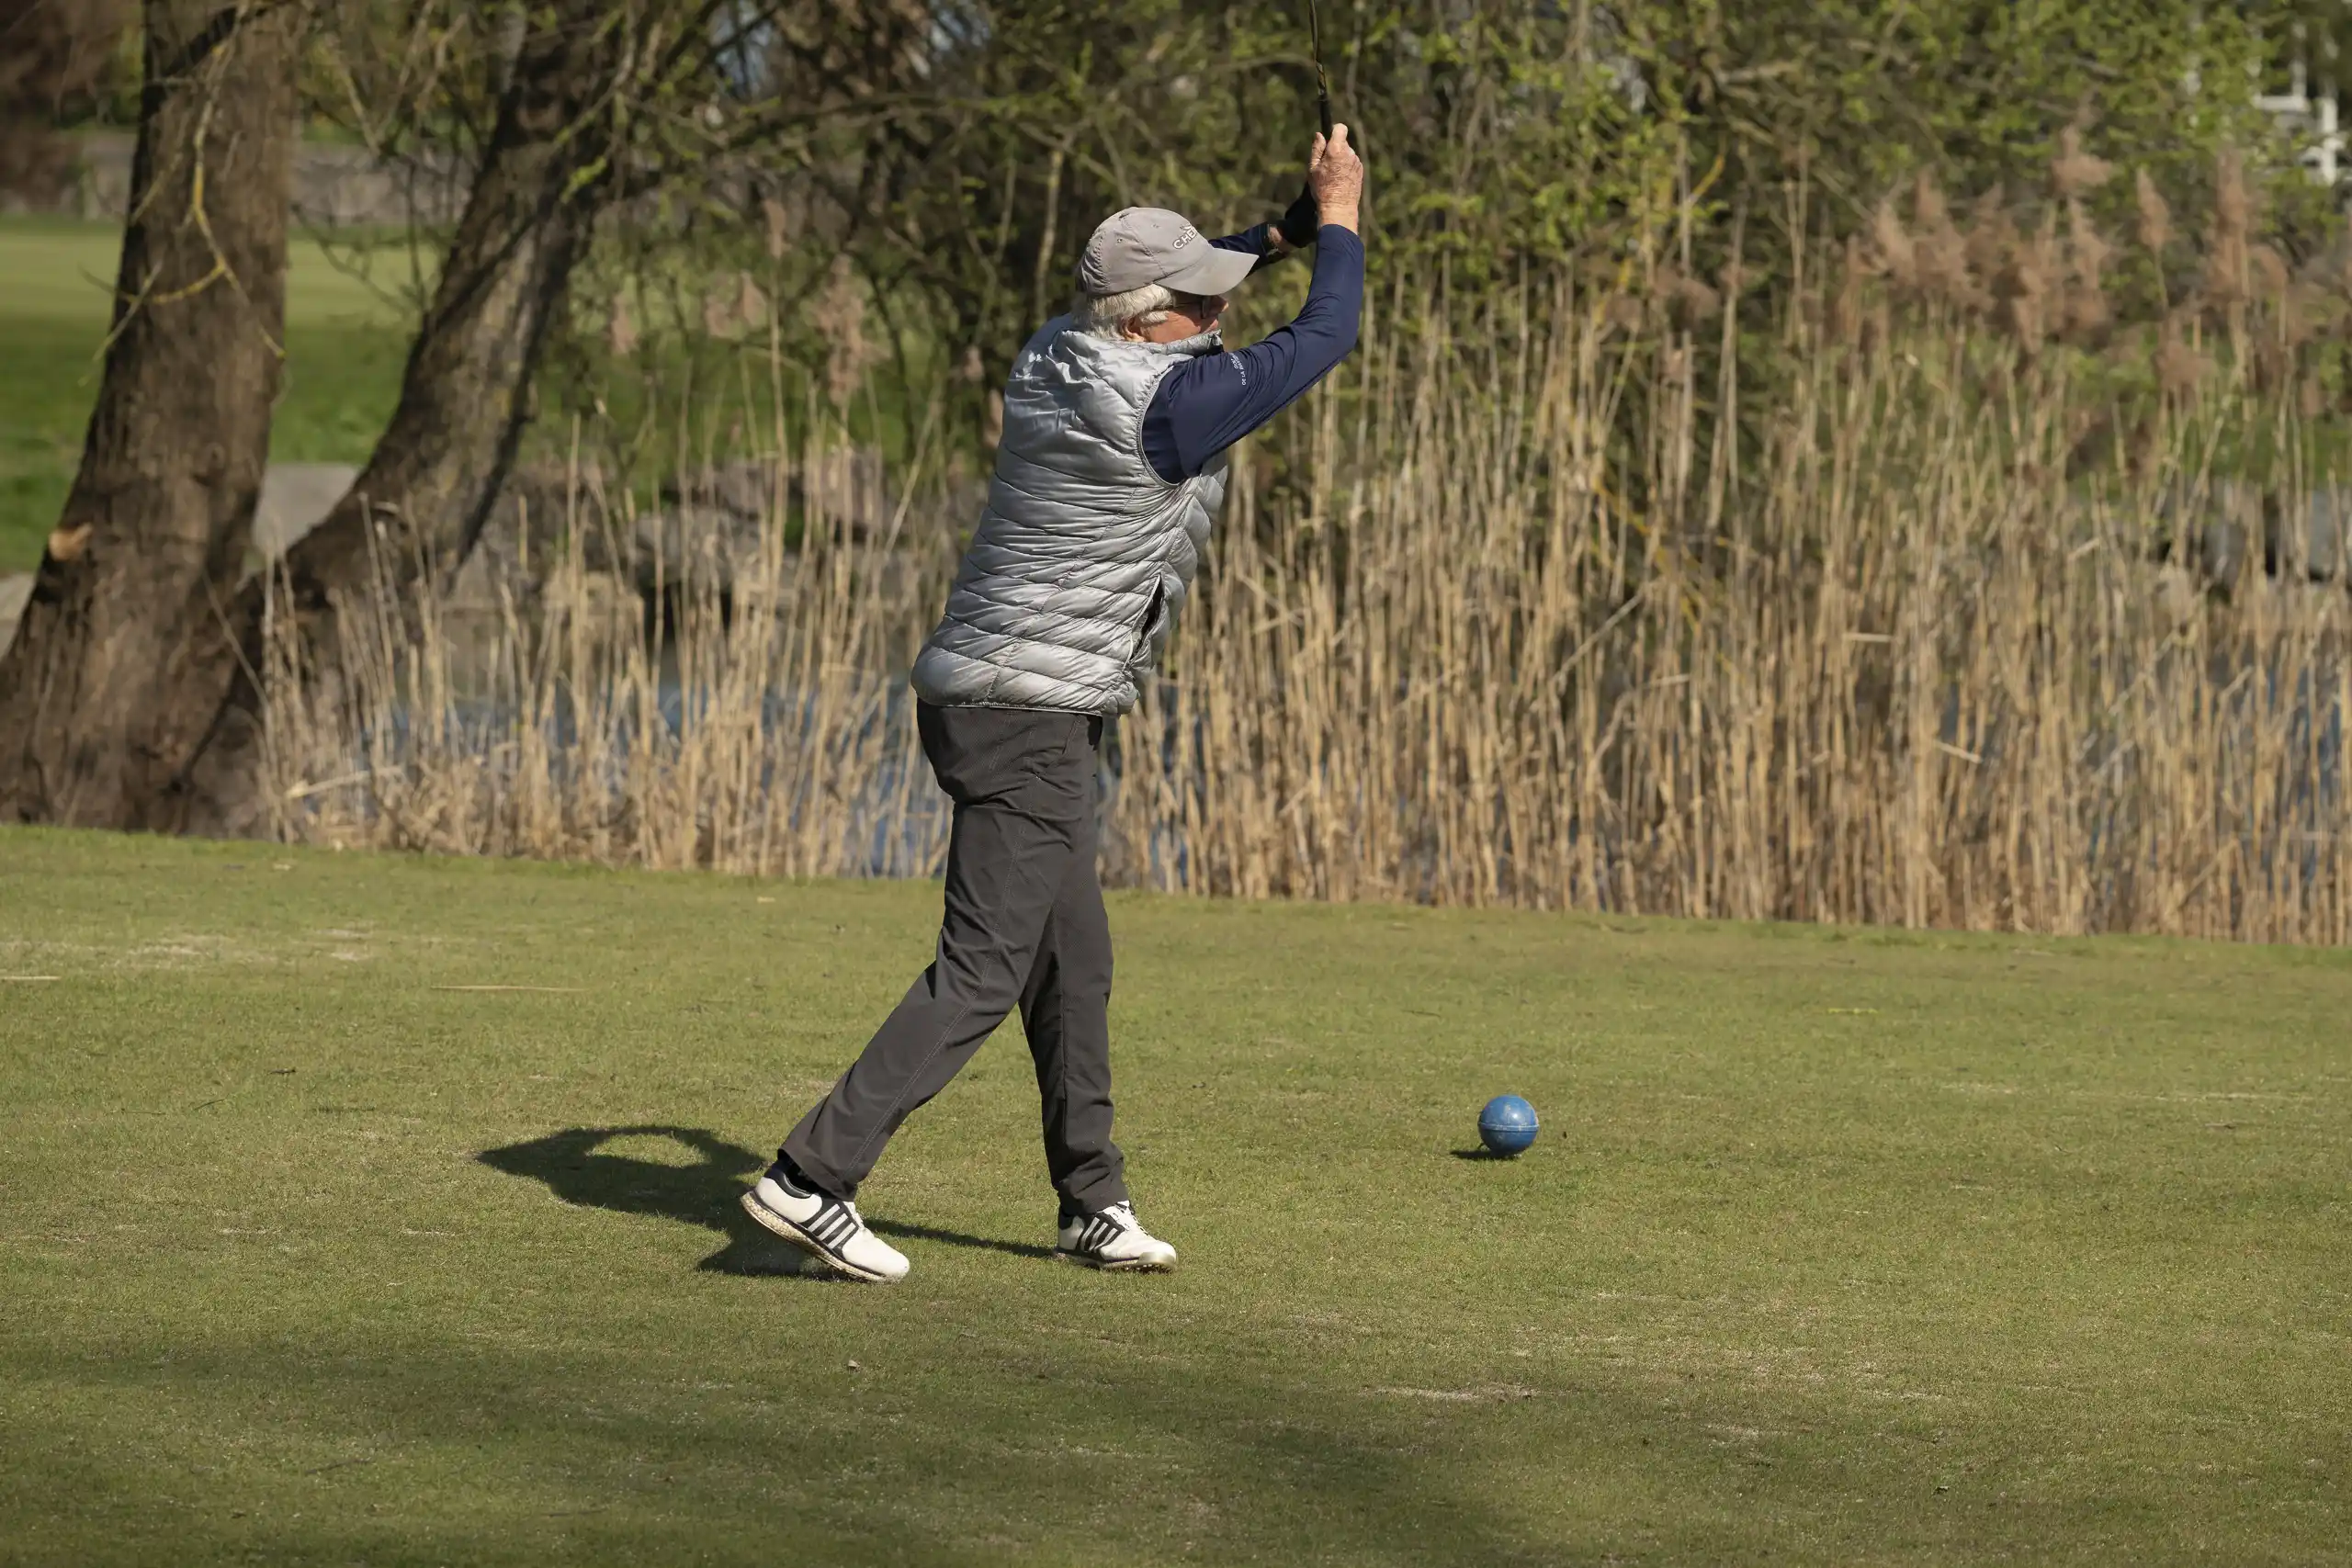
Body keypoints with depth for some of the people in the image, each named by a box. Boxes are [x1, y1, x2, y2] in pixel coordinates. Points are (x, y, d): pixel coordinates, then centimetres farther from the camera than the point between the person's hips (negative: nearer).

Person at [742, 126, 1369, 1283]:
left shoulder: (1056, 359, 6)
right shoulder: (1167, 403, -18)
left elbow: (1164, 293, 30)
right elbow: (1322, 339, -7)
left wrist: (1289, 228, 29)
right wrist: (1339, 216, 9)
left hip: (983, 698, 10)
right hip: (1030, 718, -10)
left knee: (1073, 961, 18)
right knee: (984, 971, -10)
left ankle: (1093, 1204, 27)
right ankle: (814, 1177, -16)